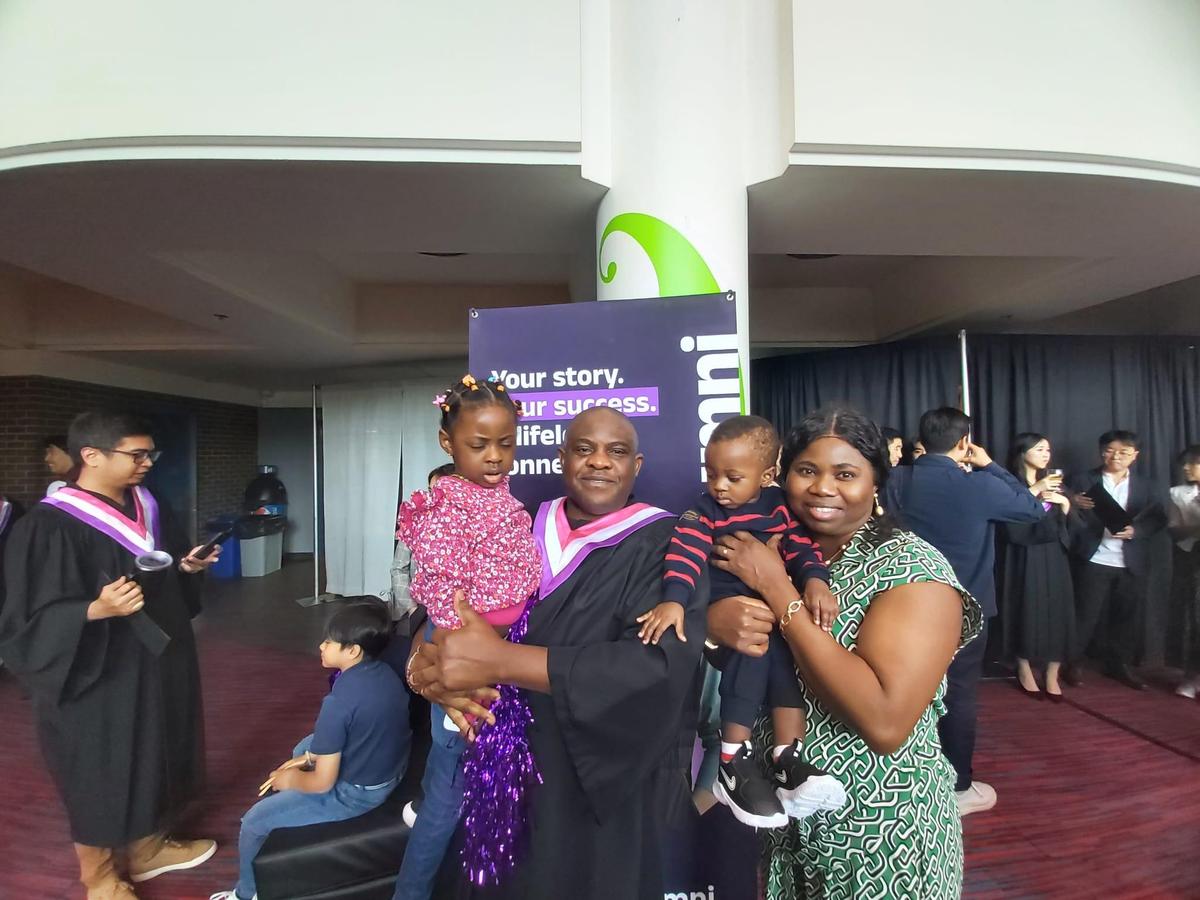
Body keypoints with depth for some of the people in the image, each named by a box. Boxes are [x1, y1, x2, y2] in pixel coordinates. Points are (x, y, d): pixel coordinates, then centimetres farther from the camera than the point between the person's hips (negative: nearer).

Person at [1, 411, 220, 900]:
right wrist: (98, 609, -38)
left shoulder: (148, 506, 2)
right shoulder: (50, 526, -21)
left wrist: (186, 566, -5)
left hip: (158, 660, 8)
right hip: (98, 677, -7)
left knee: (150, 757, 21)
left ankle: (147, 847, 42)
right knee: (101, 773, 10)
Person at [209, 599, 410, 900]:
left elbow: (323, 783, -22)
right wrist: (310, 757, 9)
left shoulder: (340, 702, -31)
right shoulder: (386, 673, -7)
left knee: (254, 821, 9)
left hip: (353, 794, -8)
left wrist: (292, 779, -1)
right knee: (304, 748, 30)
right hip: (390, 773, 8)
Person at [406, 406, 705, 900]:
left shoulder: (663, 545, -12)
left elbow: (661, 666, -27)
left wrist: (499, 660, -31)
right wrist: (429, 664, -23)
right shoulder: (524, 531, 1)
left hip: (607, 786, -4)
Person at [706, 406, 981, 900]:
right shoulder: (773, 548, -3)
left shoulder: (913, 566, -19)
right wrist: (713, 620, -23)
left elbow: (885, 722, -29)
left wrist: (777, 589, -27)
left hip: (882, 829, -4)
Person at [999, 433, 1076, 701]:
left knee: (1057, 611, 1)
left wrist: (1064, 502, -4)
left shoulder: (1053, 481, 13)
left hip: (1053, 555, 5)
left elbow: (1068, 520, 14)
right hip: (1025, 556, -5)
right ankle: (1024, 671, 15)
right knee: (1027, 611, 0)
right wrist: (1035, 490, -21)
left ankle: (1052, 676, 9)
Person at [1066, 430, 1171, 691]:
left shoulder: (1148, 487, 11)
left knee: (1128, 616, 9)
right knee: (1086, 615, 0)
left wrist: (1135, 531, -18)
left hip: (1133, 564, 3)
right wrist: (1073, 503, -25)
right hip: (1094, 560, -3)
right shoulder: (1083, 481, 3)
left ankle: (1120, 665, 24)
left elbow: (1158, 520, 1)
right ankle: (1072, 663, 11)